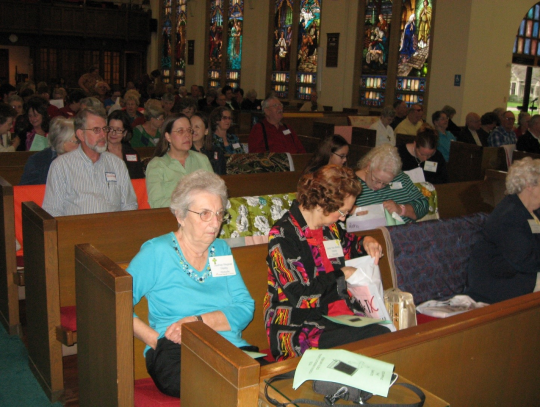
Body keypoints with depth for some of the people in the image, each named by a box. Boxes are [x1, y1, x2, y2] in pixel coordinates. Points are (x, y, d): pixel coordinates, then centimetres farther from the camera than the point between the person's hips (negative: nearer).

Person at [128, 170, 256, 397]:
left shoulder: (222, 250, 18)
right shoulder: (157, 252, 4)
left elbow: (246, 308, 7)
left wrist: (199, 321, -9)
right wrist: (155, 340, -11)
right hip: (176, 352, -4)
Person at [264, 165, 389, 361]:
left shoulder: (330, 228, 12)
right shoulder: (282, 236, -13)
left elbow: (348, 244, 36)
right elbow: (300, 295, -18)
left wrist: (366, 242, 13)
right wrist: (340, 274, -6)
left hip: (339, 315, 8)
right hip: (299, 328, -8)